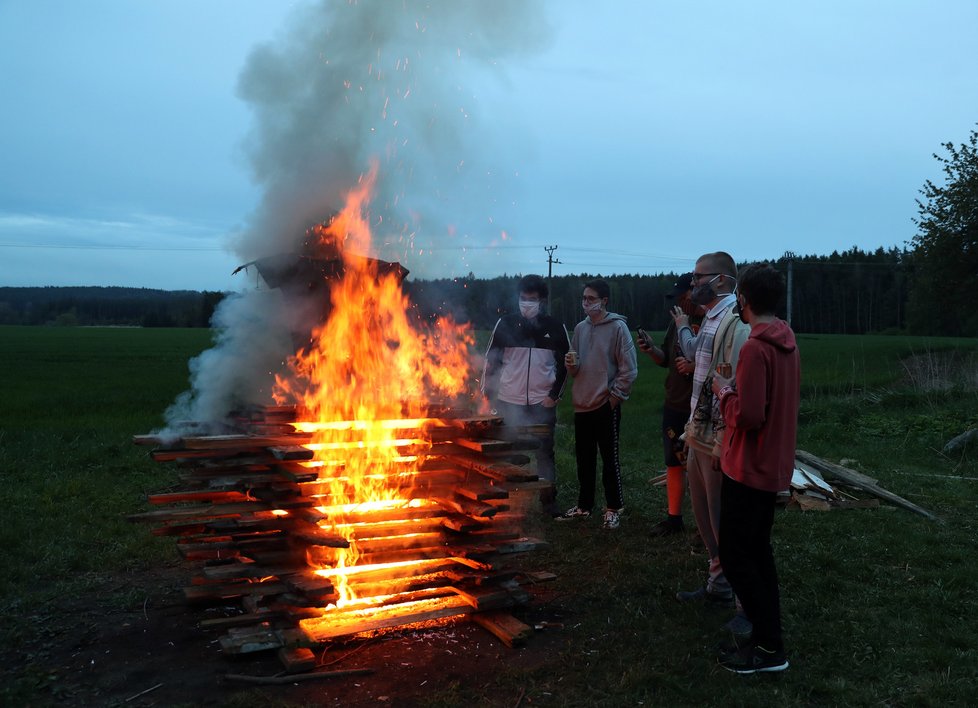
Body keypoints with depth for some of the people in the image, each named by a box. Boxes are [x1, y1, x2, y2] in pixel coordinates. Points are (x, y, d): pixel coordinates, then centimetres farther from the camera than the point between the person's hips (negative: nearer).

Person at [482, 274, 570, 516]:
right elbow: (491, 361, 3)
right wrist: (487, 393, -1)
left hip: (542, 403, 0)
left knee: (545, 451, 7)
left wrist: (554, 395, -2)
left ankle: (549, 499, 19)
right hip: (509, 401, 0)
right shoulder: (506, 324, -1)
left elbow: (564, 364, 6)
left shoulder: (555, 328, 0)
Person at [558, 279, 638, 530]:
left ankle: (614, 509, 16)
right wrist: (571, 364, -6)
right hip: (582, 405, 6)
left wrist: (615, 395, -11)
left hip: (606, 405, -6)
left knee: (609, 458, 4)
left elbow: (629, 369, -10)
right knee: (584, 459, 14)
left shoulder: (617, 327, -9)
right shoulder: (580, 328, 9)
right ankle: (584, 505, 27)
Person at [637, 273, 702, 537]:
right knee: (674, 463, 15)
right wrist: (651, 350, -2)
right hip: (674, 406, 7)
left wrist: (695, 366, -26)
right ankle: (674, 518, 27)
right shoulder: (676, 323, 9)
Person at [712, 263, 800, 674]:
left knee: (735, 556, 1)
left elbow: (749, 416, -26)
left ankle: (769, 648, 7)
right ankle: (768, 637, 27)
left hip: (749, 468, -9)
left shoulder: (755, 348, -23)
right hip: (772, 465, 9)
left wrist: (724, 392, -9)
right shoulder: (787, 342, 6)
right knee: (756, 550, 19)